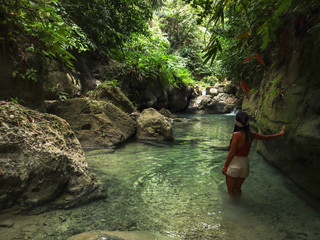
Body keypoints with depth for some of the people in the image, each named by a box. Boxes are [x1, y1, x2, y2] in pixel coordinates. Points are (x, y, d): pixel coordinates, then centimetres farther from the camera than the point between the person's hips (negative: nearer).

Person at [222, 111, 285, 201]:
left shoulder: (237, 134, -18)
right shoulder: (251, 134, 0)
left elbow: (232, 153, -18)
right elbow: (266, 137, 16)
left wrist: (225, 166, -10)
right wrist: (281, 133, 33)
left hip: (234, 163, -6)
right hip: (245, 164, 7)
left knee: (230, 190, 11)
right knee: (237, 189, 25)